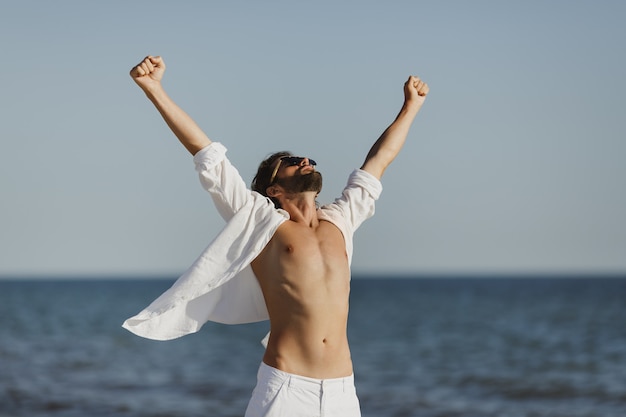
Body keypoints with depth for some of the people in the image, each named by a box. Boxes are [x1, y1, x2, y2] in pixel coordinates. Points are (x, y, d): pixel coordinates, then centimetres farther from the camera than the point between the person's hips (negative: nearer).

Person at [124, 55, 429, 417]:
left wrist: (411, 105, 41)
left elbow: (380, 158, 29)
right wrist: (154, 88, 0)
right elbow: (206, 152, 2)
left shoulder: (339, 221, 17)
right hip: (285, 387, -4)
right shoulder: (262, 221, 6)